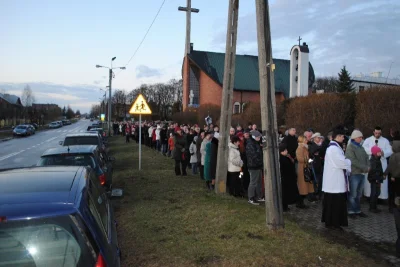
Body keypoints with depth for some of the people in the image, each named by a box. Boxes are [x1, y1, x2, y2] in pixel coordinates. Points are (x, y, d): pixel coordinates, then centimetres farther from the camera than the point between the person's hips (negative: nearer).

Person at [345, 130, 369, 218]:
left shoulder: (361, 147, 15)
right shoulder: (350, 148, -8)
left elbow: (366, 158, 13)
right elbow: (353, 161, -17)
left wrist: (368, 167, -6)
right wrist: (365, 167, -16)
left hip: (362, 173, 7)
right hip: (354, 174, -7)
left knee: (359, 194, 13)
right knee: (353, 194, 0)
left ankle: (358, 210, 22)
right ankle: (351, 211, 9)